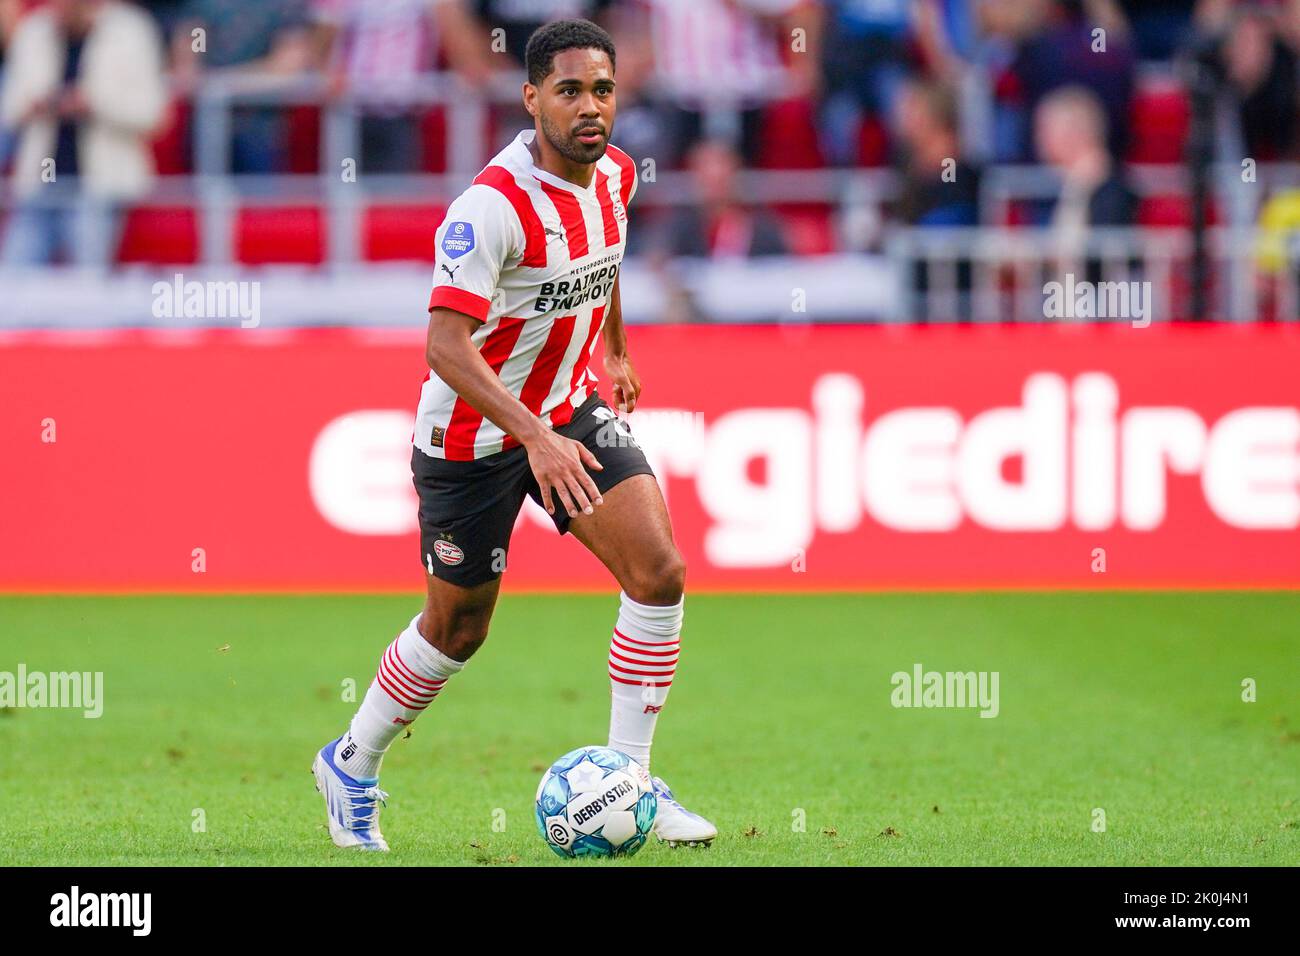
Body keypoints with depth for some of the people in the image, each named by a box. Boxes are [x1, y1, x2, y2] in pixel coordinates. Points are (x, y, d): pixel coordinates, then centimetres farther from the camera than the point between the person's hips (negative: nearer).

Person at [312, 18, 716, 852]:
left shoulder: (613, 176, -4)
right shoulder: (495, 206, -28)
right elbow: (446, 345, -34)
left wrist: (615, 351, 29)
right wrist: (536, 439, -43)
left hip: (572, 409, 6)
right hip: (474, 432, -6)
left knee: (659, 571, -13)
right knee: (457, 628, 8)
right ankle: (352, 766, 34)